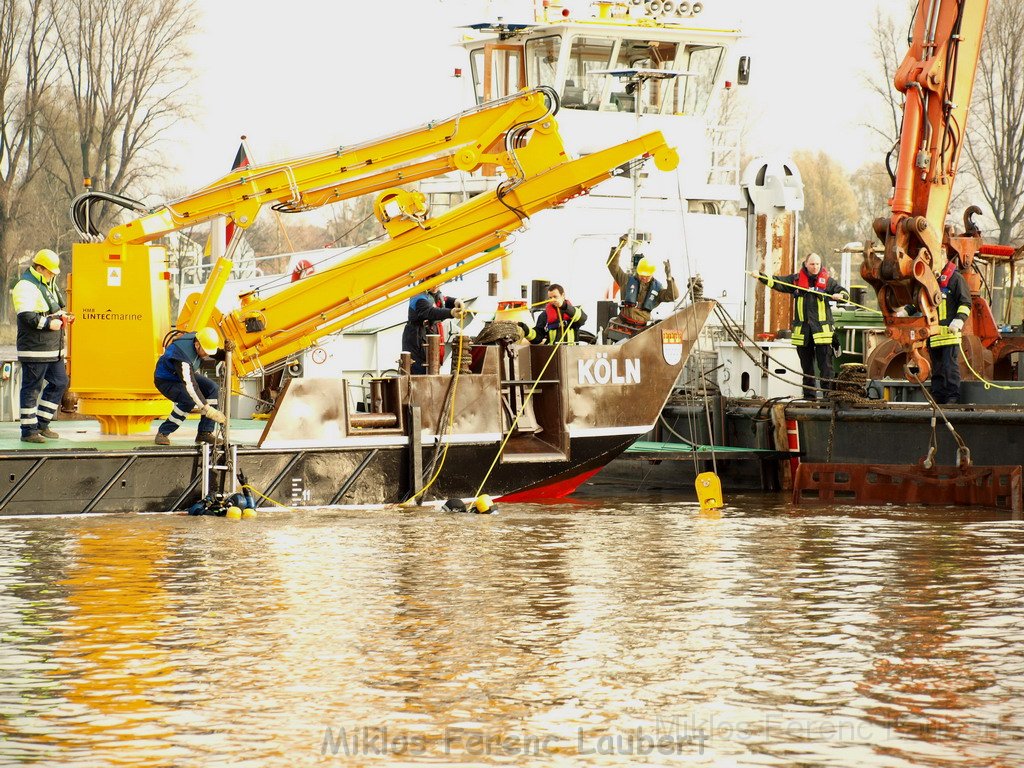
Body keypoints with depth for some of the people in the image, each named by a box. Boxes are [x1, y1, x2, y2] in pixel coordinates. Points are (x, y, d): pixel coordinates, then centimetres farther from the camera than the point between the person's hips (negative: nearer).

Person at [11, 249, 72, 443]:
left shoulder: (48, 284, 19)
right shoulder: (26, 287, -13)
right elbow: (26, 316, -23)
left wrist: (62, 317, 12)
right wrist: (49, 323, -21)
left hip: (53, 348, 10)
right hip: (35, 348, -10)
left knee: (59, 383, 12)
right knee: (32, 387, -3)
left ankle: (42, 424, 21)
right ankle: (28, 431, 2)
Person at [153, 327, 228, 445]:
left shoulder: (201, 342, -16)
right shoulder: (183, 356, -39)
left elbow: (219, 355, 1)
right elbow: (191, 387, -43)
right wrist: (208, 410, -46)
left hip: (187, 374, 8)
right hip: (165, 381, -8)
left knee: (213, 388, -14)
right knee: (188, 401, -32)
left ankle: (204, 433, -9)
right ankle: (163, 433, -15)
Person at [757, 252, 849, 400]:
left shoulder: (827, 280, 6)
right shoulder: (796, 280, 11)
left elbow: (845, 293, 5)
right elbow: (777, 282, 9)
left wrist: (840, 296, -18)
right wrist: (761, 277, -5)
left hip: (822, 328, -3)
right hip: (802, 329, 3)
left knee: (826, 364, -8)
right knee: (806, 365, 8)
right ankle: (809, 394, 14)